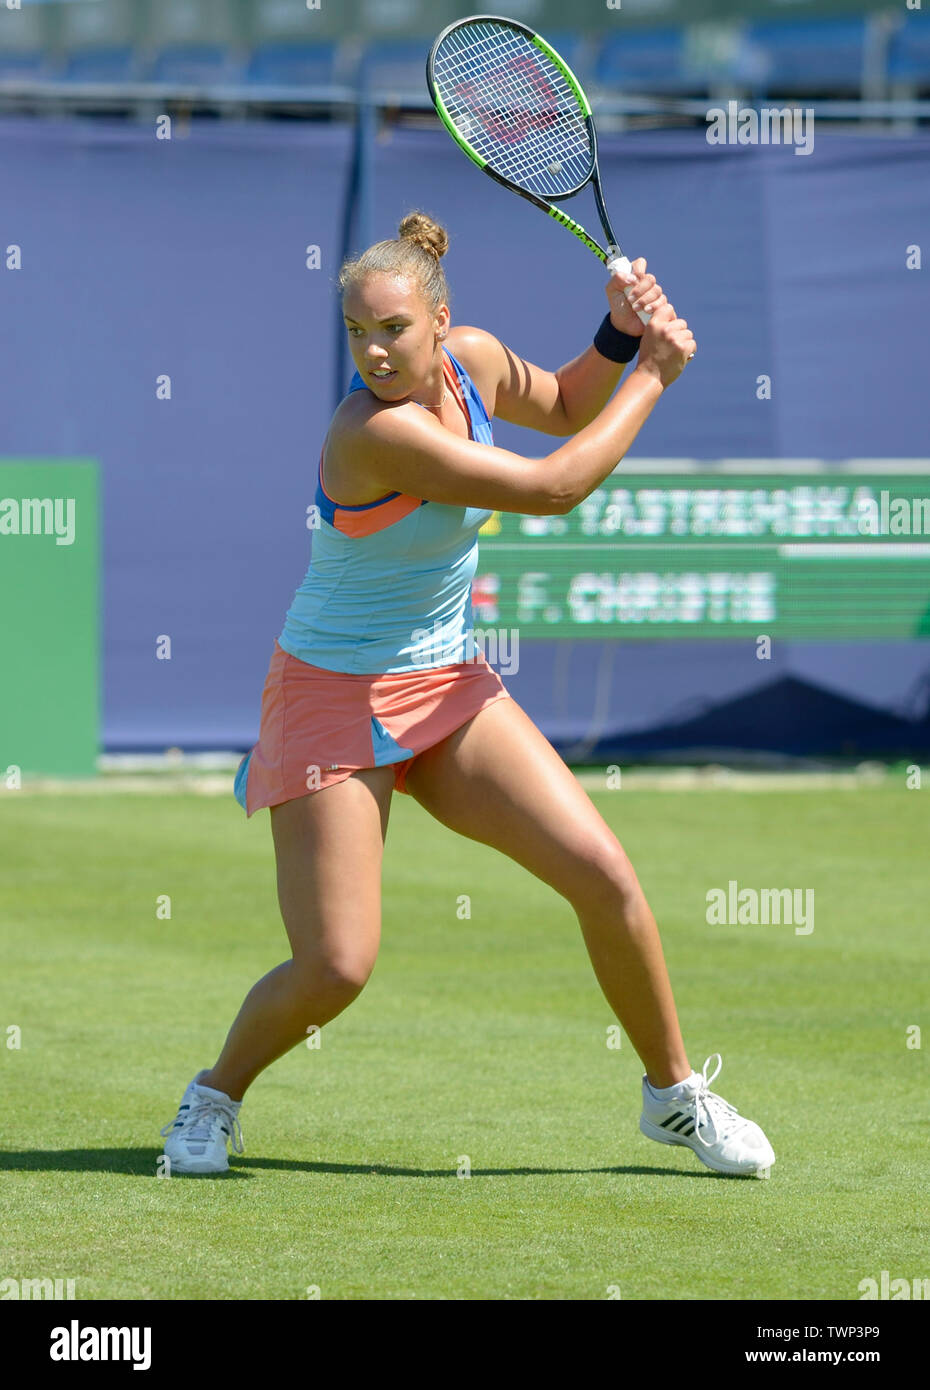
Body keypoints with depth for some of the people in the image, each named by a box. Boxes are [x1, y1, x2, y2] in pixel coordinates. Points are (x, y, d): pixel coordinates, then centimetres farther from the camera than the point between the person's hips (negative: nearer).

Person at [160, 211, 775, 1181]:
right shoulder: (376, 431, -28)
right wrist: (655, 376, -16)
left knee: (603, 874, -4)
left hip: (447, 689, 7)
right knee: (335, 968, -13)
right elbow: (552, 489, -26)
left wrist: (620, 333, -1)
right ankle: (214, 1098, 17)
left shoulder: (472, 360, -5)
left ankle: (674, 1095, 16)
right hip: (336, 698, -7)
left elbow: (566, 409, 19)